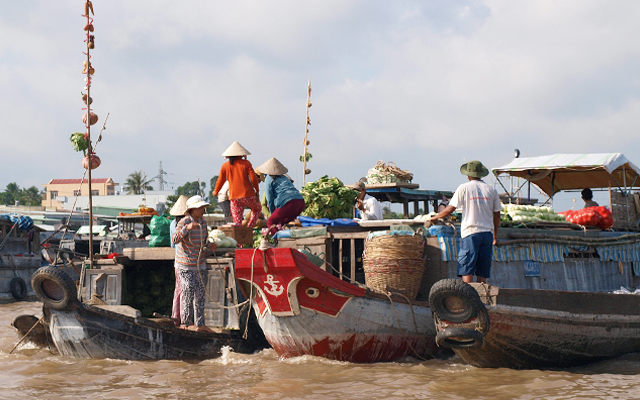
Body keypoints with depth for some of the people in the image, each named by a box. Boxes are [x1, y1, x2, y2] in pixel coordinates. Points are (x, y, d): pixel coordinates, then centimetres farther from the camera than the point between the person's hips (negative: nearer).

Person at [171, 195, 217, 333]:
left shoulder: (203, 222, 6)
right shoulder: (184, 222, -15)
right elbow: (174, 239, -26)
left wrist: (209, 246, -1)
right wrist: (187, 228, -37)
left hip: (199, 263, 7)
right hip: (186, 264, -7)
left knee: (200, 293, 7)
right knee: (188, 292, -3)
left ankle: (199, 324, 13)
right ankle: (185, 322, 11)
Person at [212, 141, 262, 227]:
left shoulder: (225, 166, 8)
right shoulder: (246, 163, 2)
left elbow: (220, 181, 14)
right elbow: (253, 178, -3)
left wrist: (216, 192, 32)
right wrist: (257, 190, 10)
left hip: (234, 197, 1)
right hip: (248, 194, -1)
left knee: (237, 221, 4)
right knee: (257, 208, 24)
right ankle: (250, 227, 5)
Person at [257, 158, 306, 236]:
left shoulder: (269, 179, 8)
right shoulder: (284, 177, 30)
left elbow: (270, 200, 5)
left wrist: (273, 214, 18)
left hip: (289, 204, -7)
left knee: (270, 222, 3)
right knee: (282, 222, 25)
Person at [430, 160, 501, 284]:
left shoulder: (464, 188, -1)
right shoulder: (491, 190, 10)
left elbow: (450, 209, -2)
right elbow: (497, 215, 14)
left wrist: (435, 217, 14)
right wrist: (495, 235, 23)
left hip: (471, 232, -4)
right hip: (487, 232, 4)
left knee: (466, 270, -6)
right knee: (482, 272, 8)